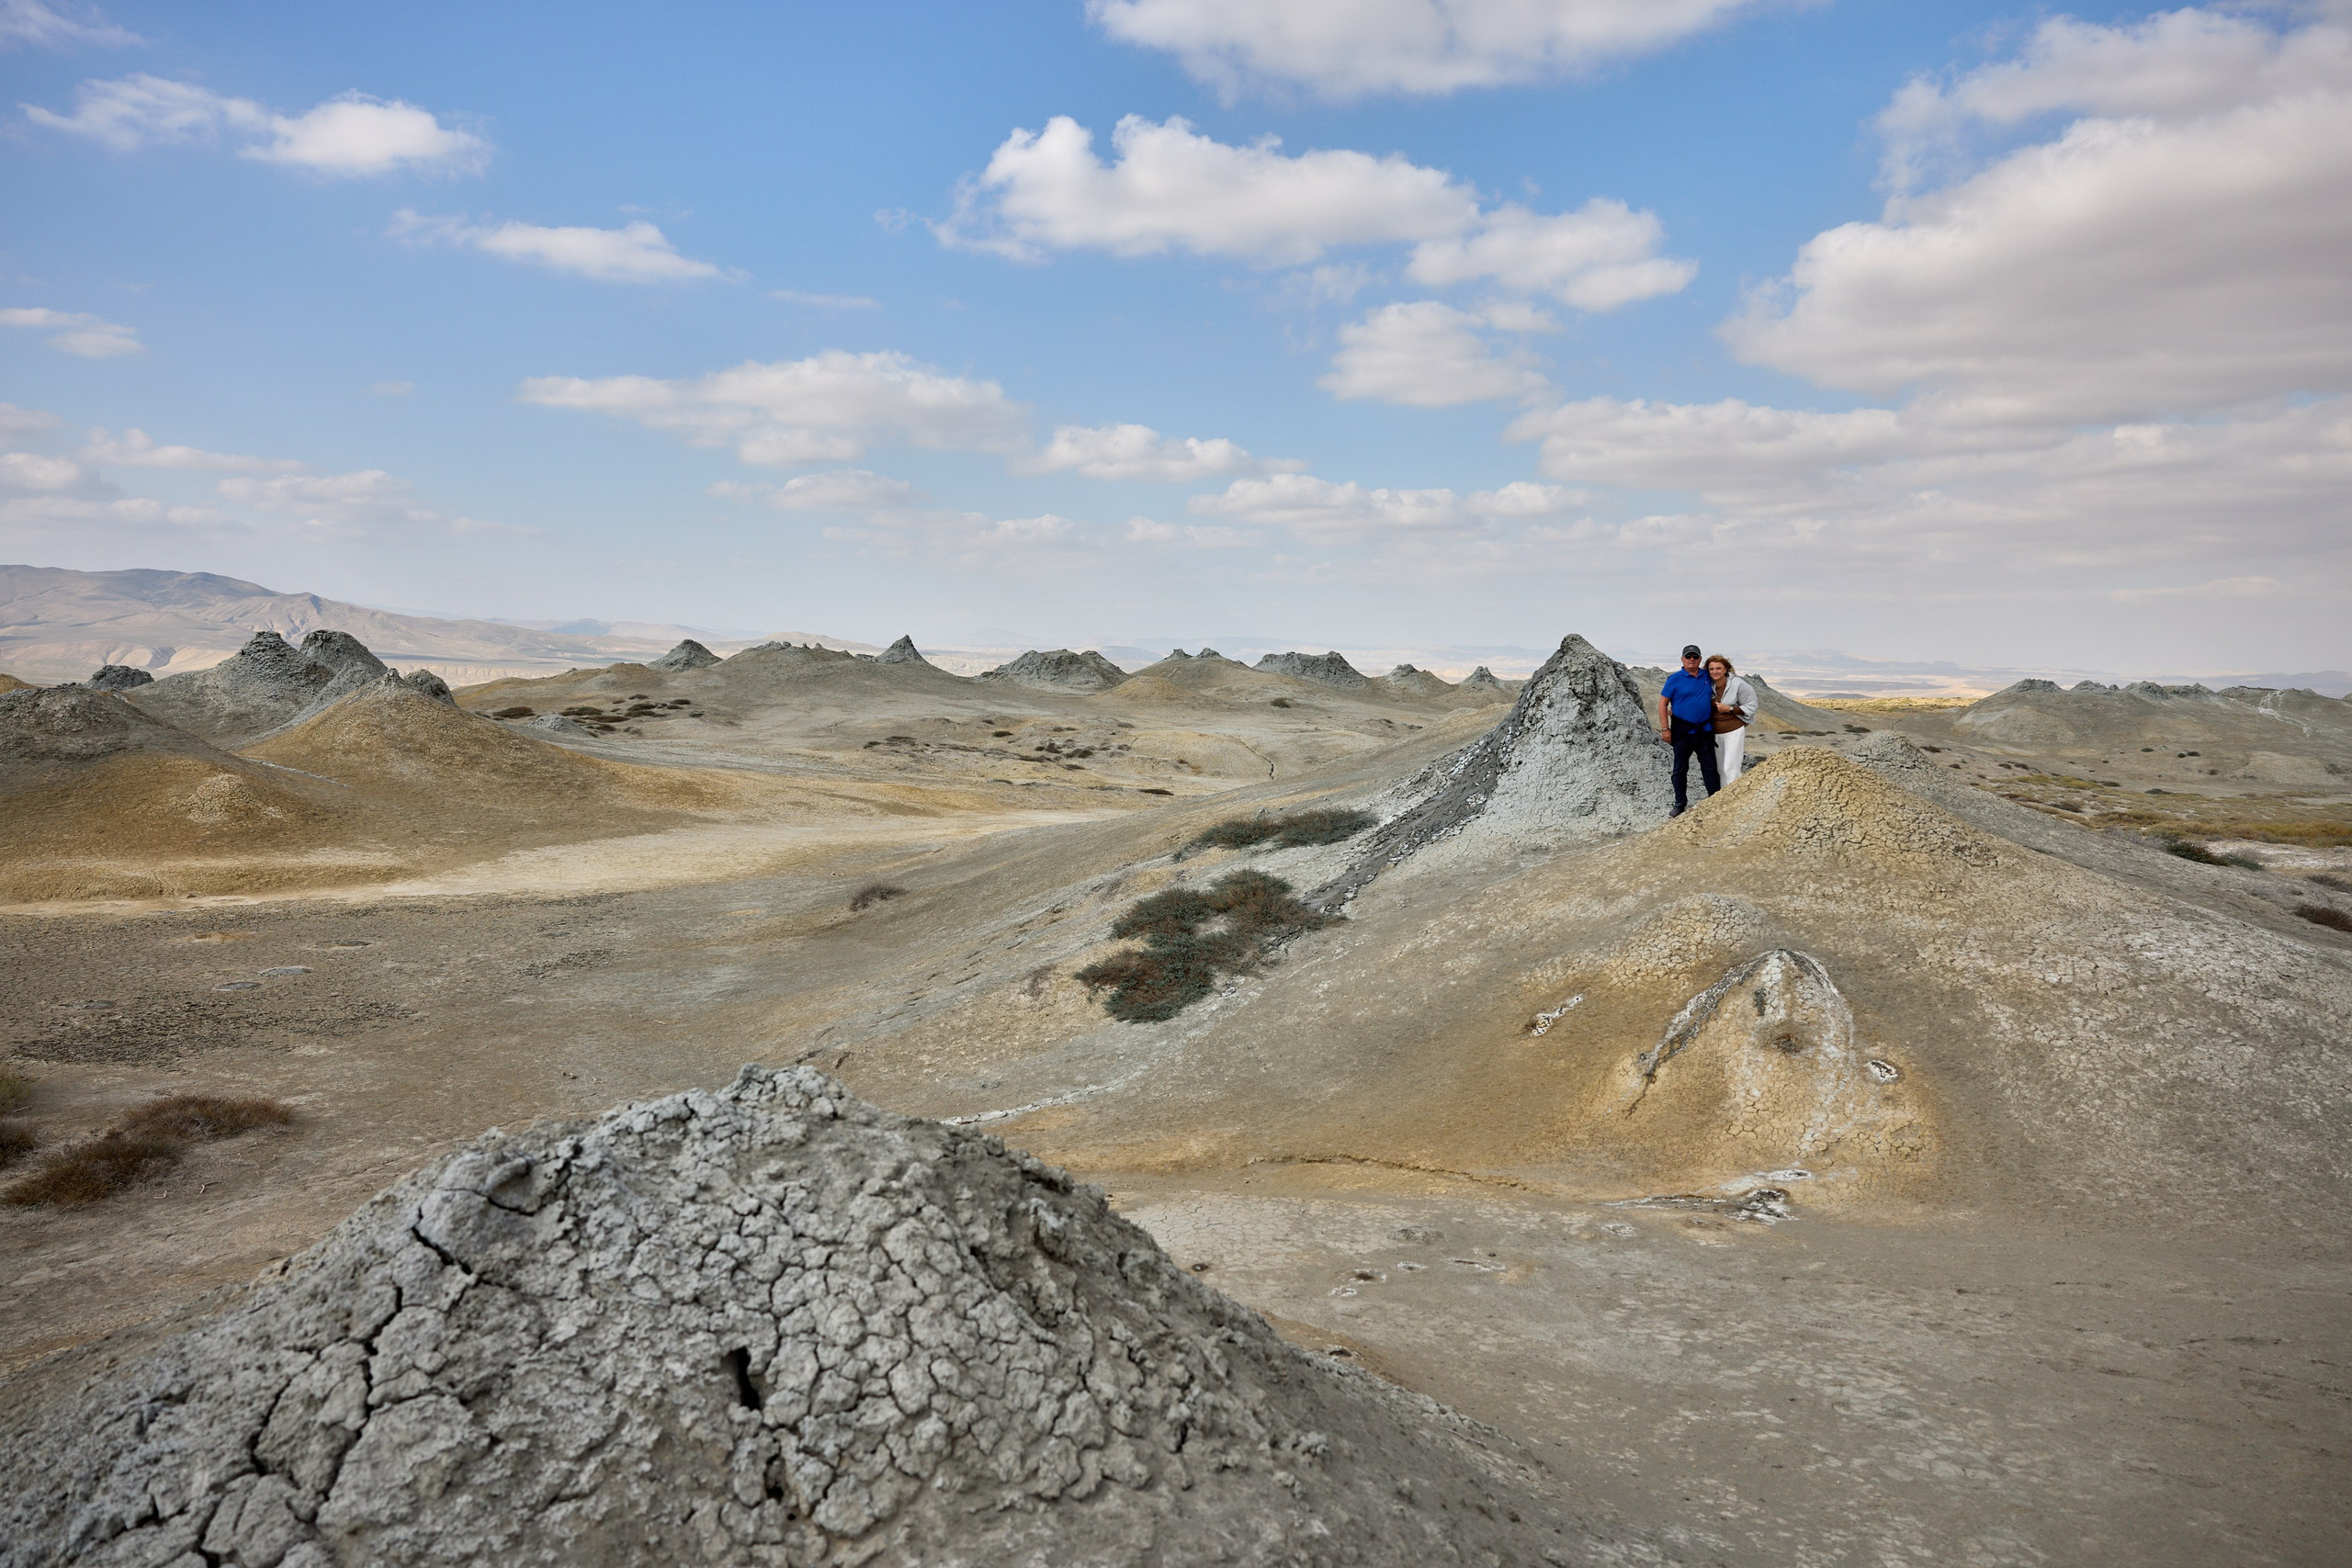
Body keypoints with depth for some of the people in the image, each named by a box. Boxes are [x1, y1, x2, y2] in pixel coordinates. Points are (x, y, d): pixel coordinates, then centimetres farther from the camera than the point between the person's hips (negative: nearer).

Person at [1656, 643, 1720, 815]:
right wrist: (1665, 729, -12)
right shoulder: (1675, 679, -5)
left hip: (1705, 731, 3)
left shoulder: (1707, 676, 7)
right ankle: (1680, 804, 16)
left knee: (1710, 767, 6)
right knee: (1680, 769, 6)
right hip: (1682, 732, -3)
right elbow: (1663, 704, -6)